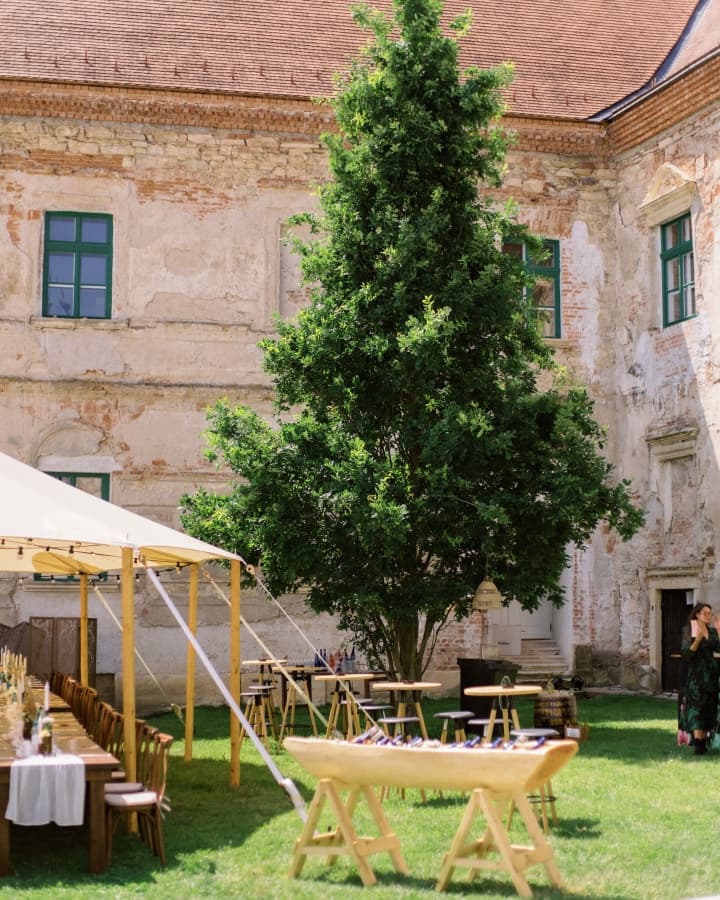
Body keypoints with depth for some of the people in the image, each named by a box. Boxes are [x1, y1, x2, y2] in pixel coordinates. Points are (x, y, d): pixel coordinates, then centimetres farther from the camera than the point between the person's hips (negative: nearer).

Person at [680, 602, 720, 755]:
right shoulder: (688, 630, -4)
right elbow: (686, 653, -13)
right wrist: (698, 639, -25)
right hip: (696, 673, -6)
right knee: (696, 708, -12)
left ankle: (703, 742, 13)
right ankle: (698, 744, -19)